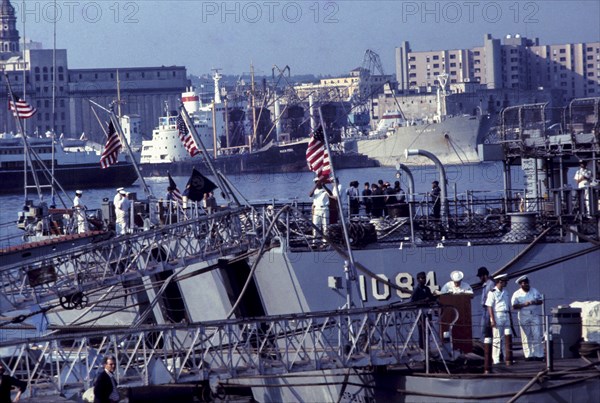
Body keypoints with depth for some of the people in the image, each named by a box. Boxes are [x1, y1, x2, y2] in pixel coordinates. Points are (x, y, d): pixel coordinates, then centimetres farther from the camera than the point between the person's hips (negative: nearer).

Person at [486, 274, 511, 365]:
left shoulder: (505, 292, 15)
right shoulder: (493, 293, -7)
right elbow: (489, 307, -10)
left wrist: (510, 318, 17)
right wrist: (492, 320, -17)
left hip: (506, 317, 7)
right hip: (497, 316, -7)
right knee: (497, 338, -5)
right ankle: (496, 359, -1)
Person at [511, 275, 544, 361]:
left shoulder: (534, 291, 9)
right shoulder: (517, 294, 1)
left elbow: (541, 301, 8)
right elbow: (514, 306, -6)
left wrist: (535, 302, -13)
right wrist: (524, 304, -20)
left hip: (535, 316, 1)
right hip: (524, 317, -1)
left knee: (537, 335, -3)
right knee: (526, 337, -2)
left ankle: (539, 355, -1)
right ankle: (529, 355, 2)